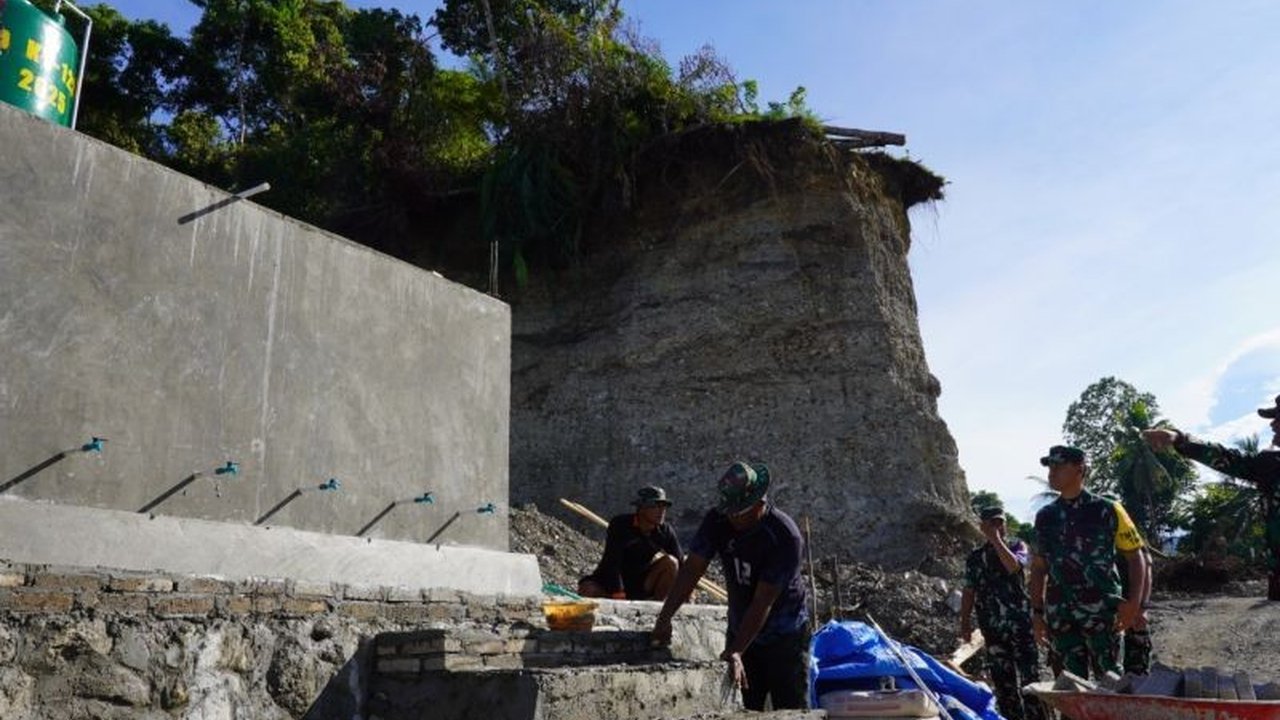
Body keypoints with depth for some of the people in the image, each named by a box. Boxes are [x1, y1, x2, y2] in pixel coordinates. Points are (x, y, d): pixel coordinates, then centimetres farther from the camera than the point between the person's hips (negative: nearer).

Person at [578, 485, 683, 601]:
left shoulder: (666, 531, -6)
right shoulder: (619, 524, -17)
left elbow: (681, 565, -5)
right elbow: (612, 562, -24)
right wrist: (619, 596, -31)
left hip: (643, 587, 3)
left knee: (671, 562, -22)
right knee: (587, 590, -33)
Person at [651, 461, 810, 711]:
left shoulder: (786, 537, -25)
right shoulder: (718, 521, -11)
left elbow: (763, 602, -28)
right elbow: (692, 569, -13)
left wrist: (736, 652, -32)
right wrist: (664, 618, -23)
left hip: (784, 636, -4)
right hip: (741, 630, 4)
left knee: (791, 711, 0)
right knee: (745, 711, 7)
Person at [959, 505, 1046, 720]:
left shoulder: (1017, 546, 5)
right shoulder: (975, 557, 11)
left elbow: (1014, 566, -18)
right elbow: (968, 593, 11)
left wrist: (997, 540, -14)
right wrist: (965, 622, 4)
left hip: (1021, 623, -3)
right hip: (993, 629, 3)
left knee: (1030, 675, -5)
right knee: (1003, 681, 5)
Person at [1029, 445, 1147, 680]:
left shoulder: (1107, 511, -1)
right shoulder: (1045, 516, 10)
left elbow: (1136, 558, 2)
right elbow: (1039, 568, 15)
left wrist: (1134, 603, -9)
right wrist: (1037, 612, 11)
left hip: (1102, 613, -4)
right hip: (1060, 617, 4)